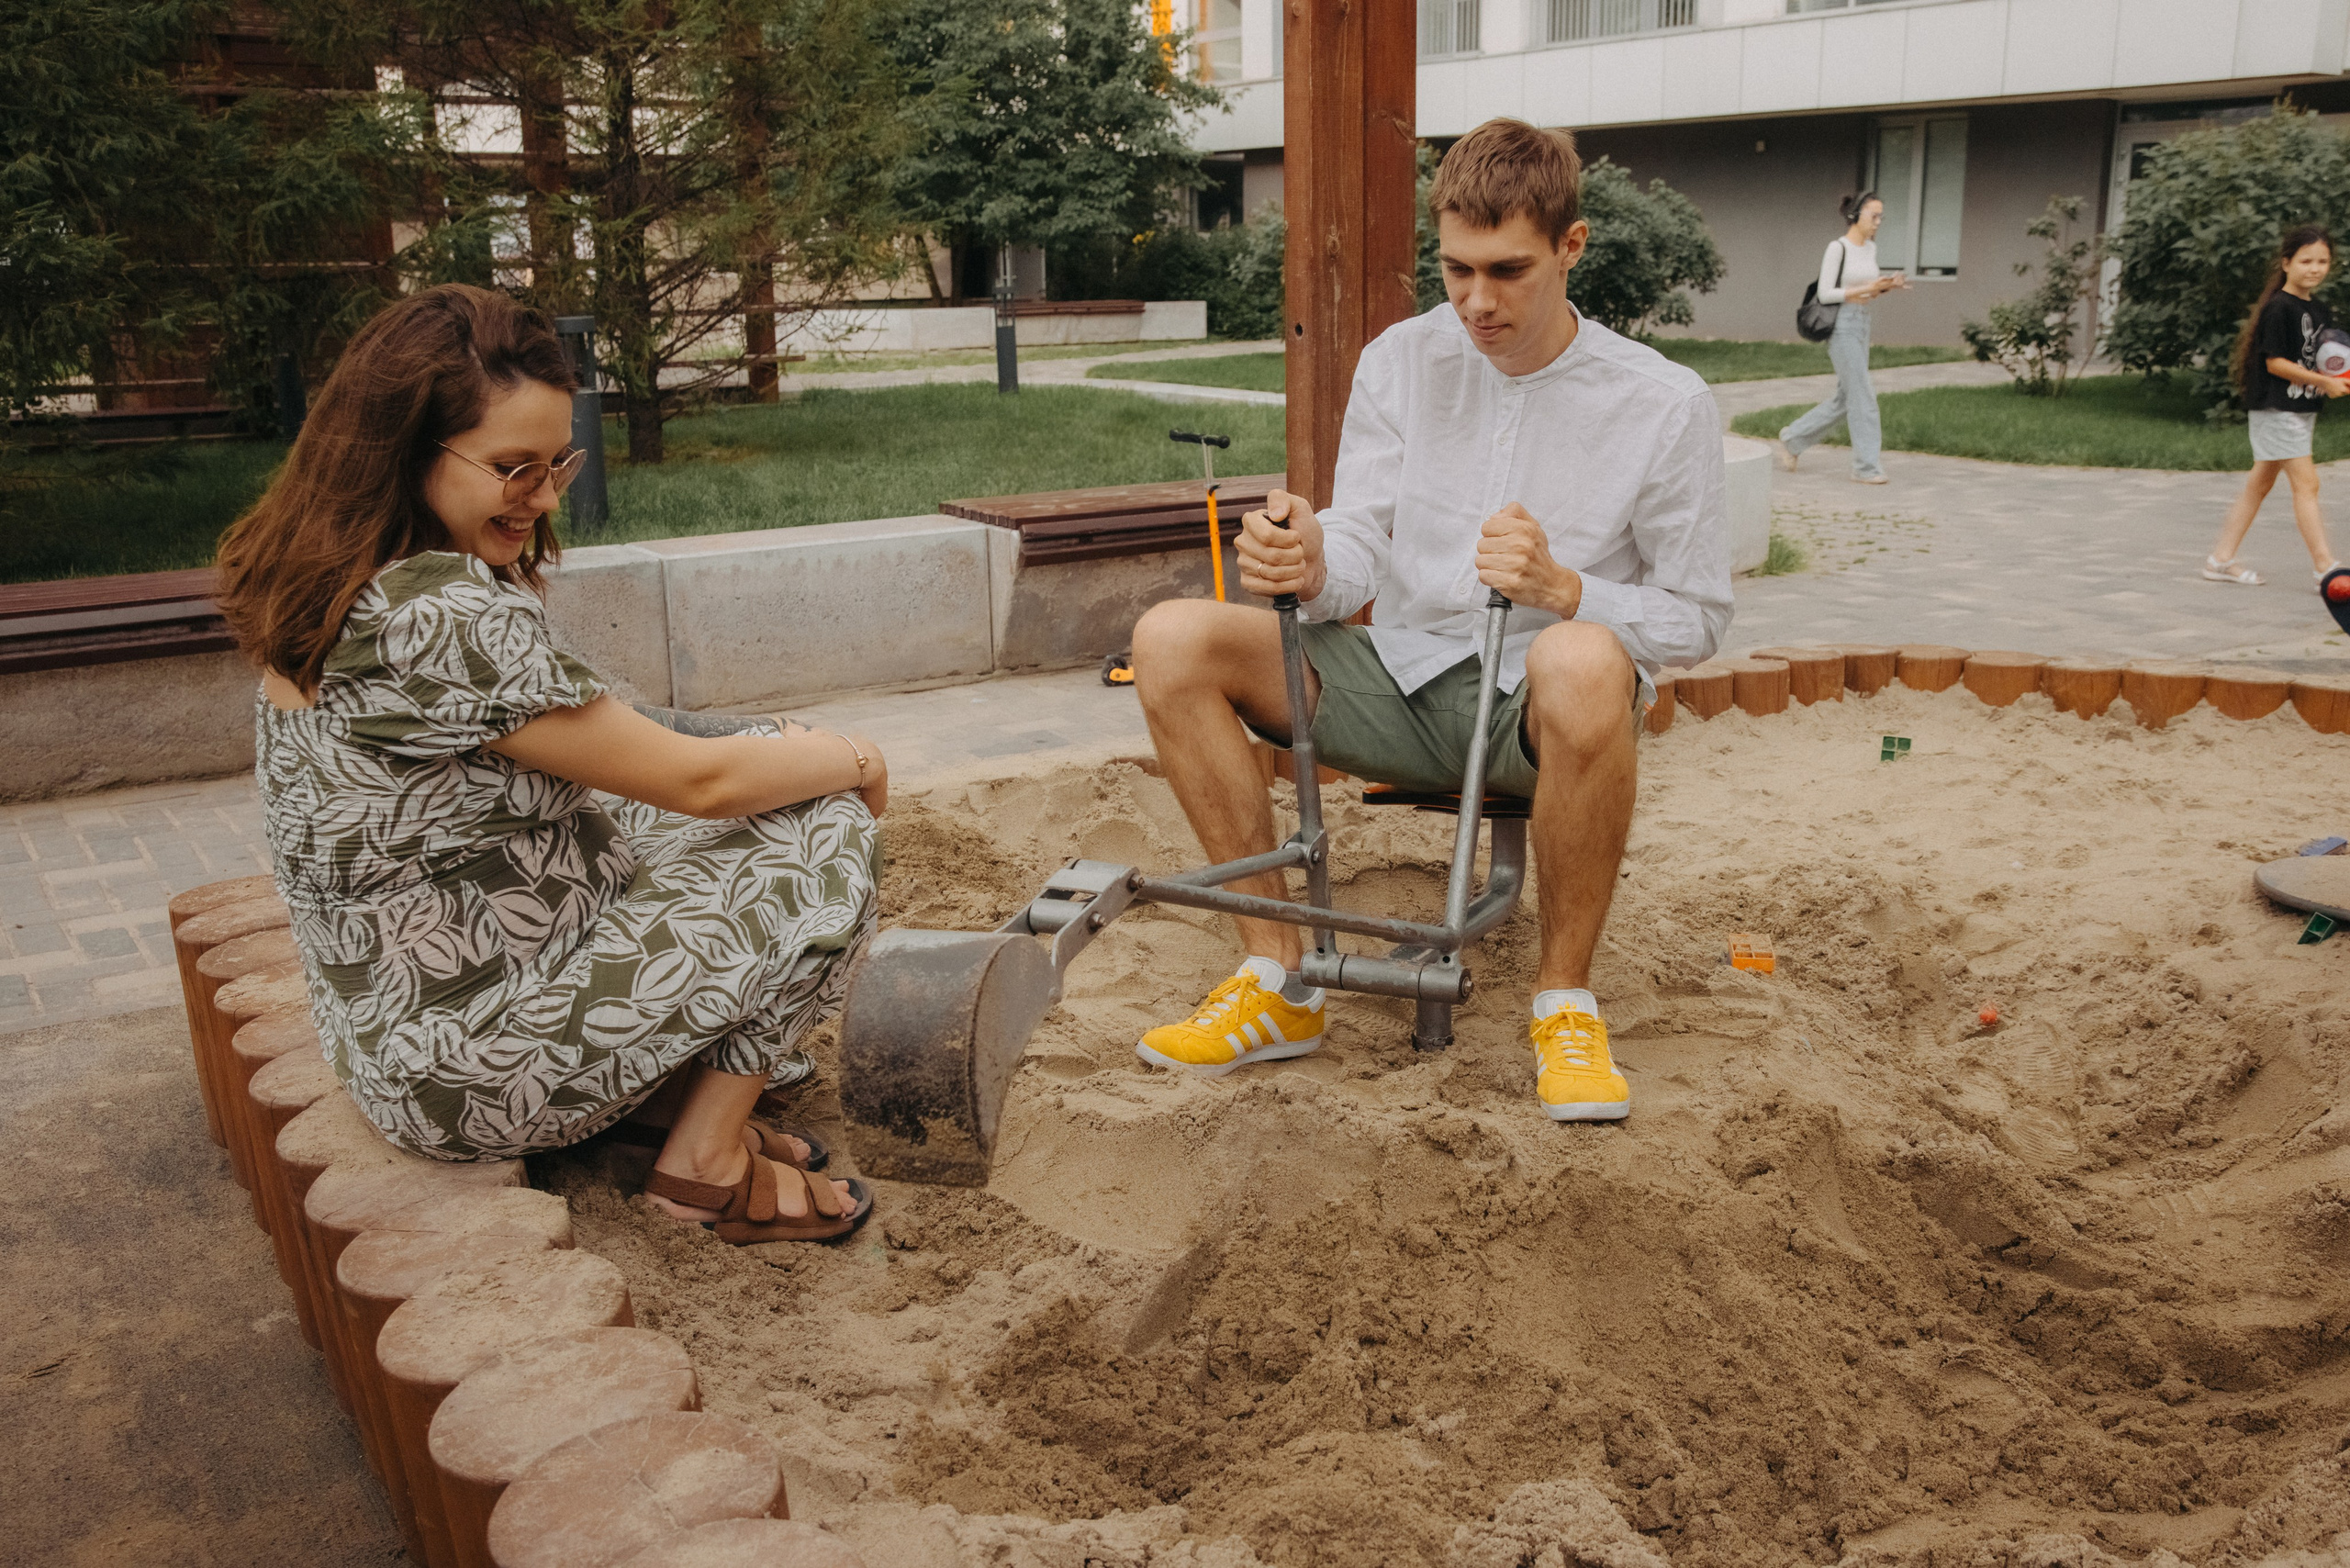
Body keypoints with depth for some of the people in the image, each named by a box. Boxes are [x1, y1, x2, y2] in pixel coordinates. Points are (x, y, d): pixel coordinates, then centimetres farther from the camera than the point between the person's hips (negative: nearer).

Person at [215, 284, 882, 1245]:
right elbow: (699, 779, -20)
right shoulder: (438, 614, -29)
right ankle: (705, 1163, 2)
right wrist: (856, 760, -5)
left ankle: (671, 1090, 14)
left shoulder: (339, 589, 2)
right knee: (823, 835, -7)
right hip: (472, 1077, -10)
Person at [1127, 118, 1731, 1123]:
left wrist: (1561, 590, -22)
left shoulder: (1663, 404, -5)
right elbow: (1361, 554, -2)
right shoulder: (1401, 361, 4)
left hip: (1537, 715, -3)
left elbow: (1698, 620, -3)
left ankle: (1564, 998, -18)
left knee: (1581, 662, -41)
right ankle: (1279, 981, -11)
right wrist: (1311, 564, -27)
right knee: (1172, 638, -17)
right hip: (1401, 682, 4)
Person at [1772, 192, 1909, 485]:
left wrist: (1887, 286, 0)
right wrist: (1867, 288, -18)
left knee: (1844, 399, 10)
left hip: (1861, 326, 9)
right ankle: (1866, 467, -1)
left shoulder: (1870, 247, 12)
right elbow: (1825, 294, -15)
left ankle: (1790, 443, 21)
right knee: (1862, 395, -7)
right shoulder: (1837, 247, -12)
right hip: (1841, 326, -9)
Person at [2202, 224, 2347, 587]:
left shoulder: (2321, 311, 12)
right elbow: (2275, 362, -16)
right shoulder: (2278, 308, -13)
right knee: (2306, 484, -11)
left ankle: (2220, 559, 18)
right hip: (2275, 407, -9)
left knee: (2260, 483, 11)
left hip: (2302, 408, 9)